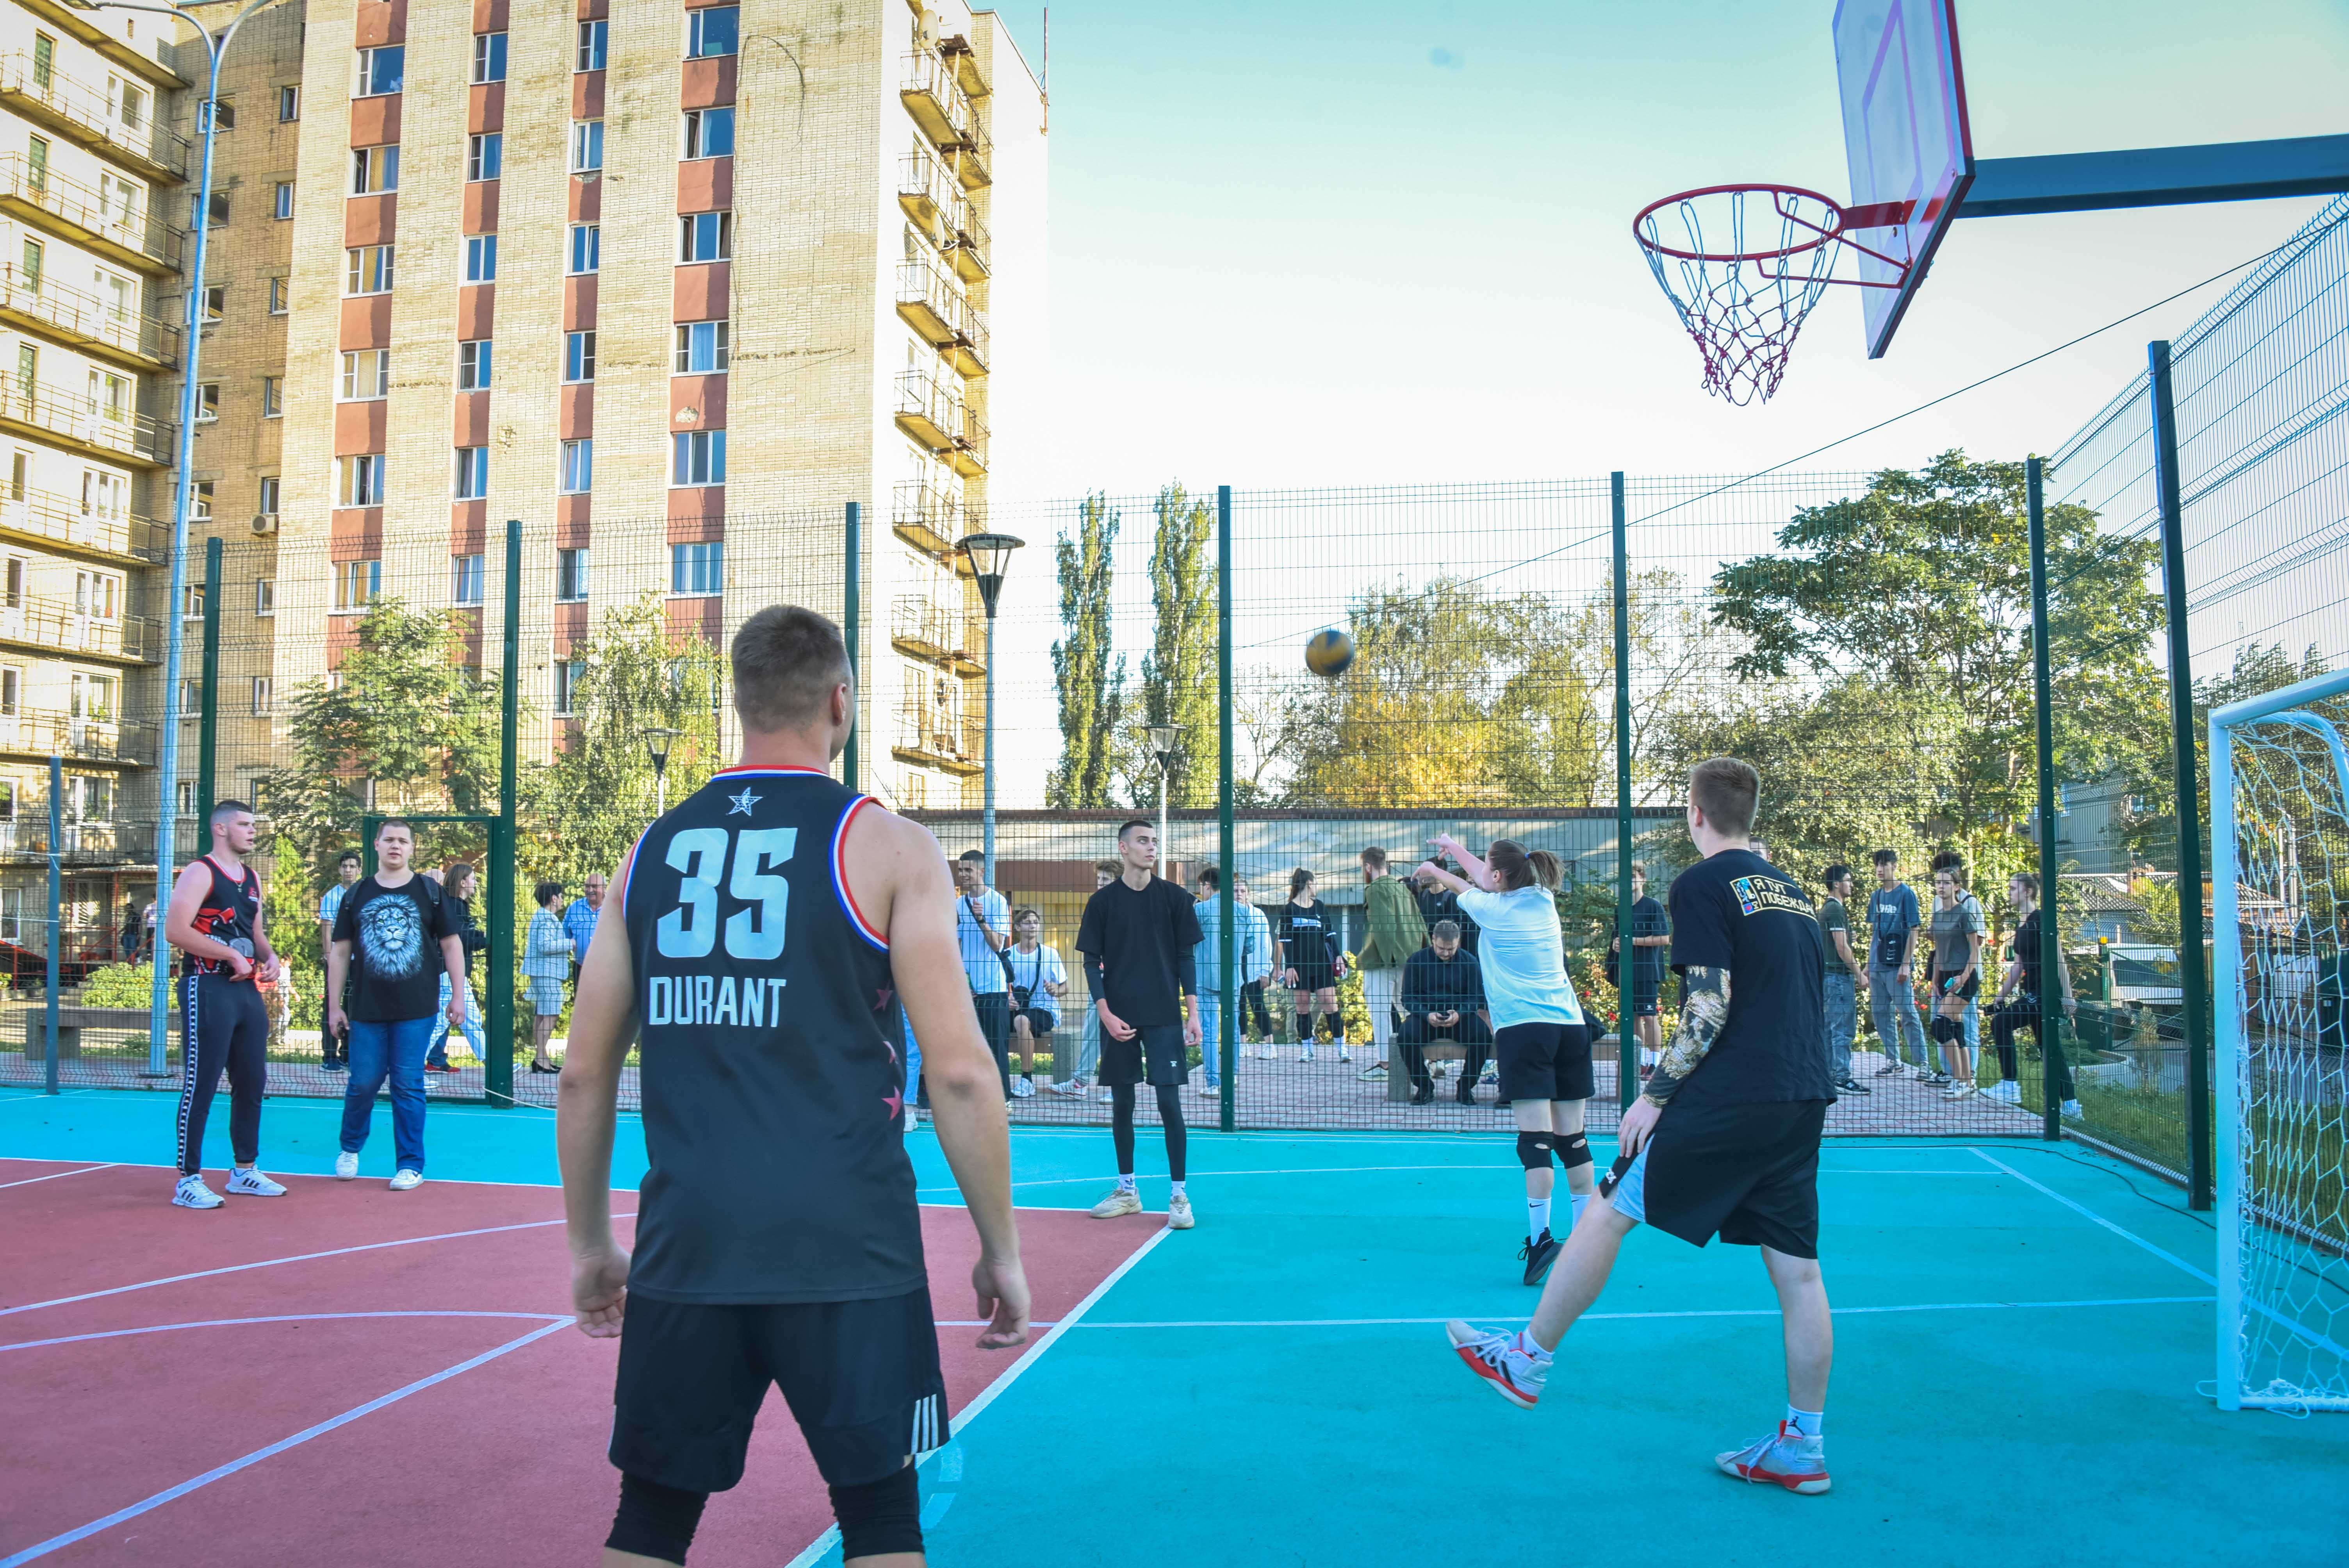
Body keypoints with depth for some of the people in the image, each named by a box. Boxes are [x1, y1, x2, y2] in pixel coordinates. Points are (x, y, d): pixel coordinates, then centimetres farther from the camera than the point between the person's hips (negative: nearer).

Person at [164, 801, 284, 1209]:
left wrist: (268, 957, 6)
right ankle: (187, 1180, 3)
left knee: (252, 1082, 12)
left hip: (247, 989, 8)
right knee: (200, 1085, -5)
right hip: (207, 988, -8)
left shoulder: (252, 878, 16)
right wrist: (233, 956, -19)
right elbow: (175, 930, -20)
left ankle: (245, 1171, 24)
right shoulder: (200, 872, -9)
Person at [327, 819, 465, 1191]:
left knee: (408, 1087, 0)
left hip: (416, 1010, -1)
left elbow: (451, 945, 5)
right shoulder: (356, 895, 7)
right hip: (367, 1010, 1)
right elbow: (340, 953, 9)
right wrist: (334, 1005, 5)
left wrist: (457, 995, -1)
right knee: (363, 1084, 5)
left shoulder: (429, 892, 3)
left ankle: (411, 1165, 10)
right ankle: (350, 1149, 30)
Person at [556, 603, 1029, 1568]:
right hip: (846, 1246, -3)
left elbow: (584, 1076, 11)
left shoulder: (652, 851, 8)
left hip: (686, 1245, 4)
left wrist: (590, 1245, 22)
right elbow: (959, 1073, -8)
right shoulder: (887, 847, -4)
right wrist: (1001, 1251, 2)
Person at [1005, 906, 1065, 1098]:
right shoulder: (1009, 956, 9)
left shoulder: (1049, 954, 3)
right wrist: (1007, 999, -9)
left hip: (1045, 1010, -3)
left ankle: (1027, 1080, -31)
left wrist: (1055, 989, -17)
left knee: (1022, 1020, -37)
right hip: (1017, 1009, 3)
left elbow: (1065, 986, 6)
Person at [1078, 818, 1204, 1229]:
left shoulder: (1174, 898, 3)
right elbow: (1092, 963, 3)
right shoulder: (1102, 902, 2)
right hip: (1118, 1020, 1)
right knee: (1121, 1104, 8)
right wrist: (1106, 1014, -7)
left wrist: (1193, 1014, -2)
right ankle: (1126, 1191, 20)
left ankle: (1179, 1195, 2)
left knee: (1170, 1102, -5)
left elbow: (1185, 959, 4)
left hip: (1165, 1017, -1)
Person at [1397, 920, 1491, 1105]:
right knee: (1405, 1036, -31)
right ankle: (1424, 1087, -10)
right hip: (1425, 1016, 0)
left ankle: (1465, 1087, -10)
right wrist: (1427, 1015, -20)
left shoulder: (1469, 961, 4)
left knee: (1483, 1035, -30)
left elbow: (1477, 997, 0)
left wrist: (1459, 1014, -21)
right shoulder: (1415, 961, 2)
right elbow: (1408, 998, -1)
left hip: (1460, 1018, 0)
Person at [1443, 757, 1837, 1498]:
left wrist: (1655, 1095, -9)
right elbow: (1797, 1002, 20)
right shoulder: (1791, 892, 18)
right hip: (1801, 1103, 8)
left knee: (1608, 1213, 4)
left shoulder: (1702, 885, -7)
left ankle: (1526, 1359, 15)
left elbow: (1710, 1007, -15)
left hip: (1726, 1102, -8)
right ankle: (1802, 1449, 15)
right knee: (1797, 1270, 9)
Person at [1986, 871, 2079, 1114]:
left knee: (2001, 1022, -16)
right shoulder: (2020, 924, 14)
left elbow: (2058, 960, -16)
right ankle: (2070, 1103, 16)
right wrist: (2002, 996, 21)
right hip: (2033, 994, 10)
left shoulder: (2041, 921, -13)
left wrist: (2067, 996, -20)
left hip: (2046, 992, -10)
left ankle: (2009, 1086, -10)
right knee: (2049, 1048, 11)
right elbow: (2018, 965, 21)